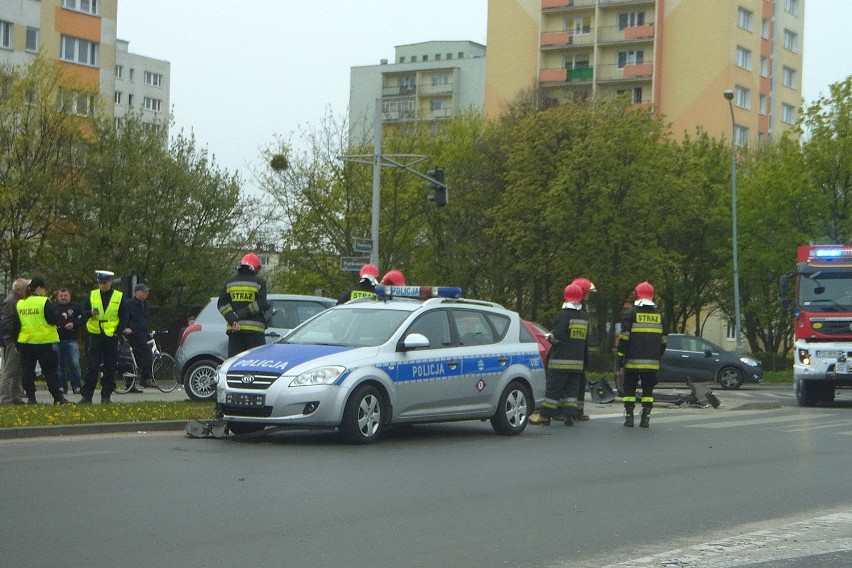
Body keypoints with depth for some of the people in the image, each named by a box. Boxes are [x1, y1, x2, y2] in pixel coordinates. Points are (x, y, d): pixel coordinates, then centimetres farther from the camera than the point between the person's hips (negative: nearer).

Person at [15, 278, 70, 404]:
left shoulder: (19, 304, 7)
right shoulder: (44, 302, -10)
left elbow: (16, 325, 11)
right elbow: (54, 320, -15)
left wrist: (17, 344, 18)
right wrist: (62, 318, 7)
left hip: (25, 342, 4)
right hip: (44, 342, -4)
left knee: (27, 371, 8)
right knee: (49, 371, 2)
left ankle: (31, 397, 6)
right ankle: (58, 397, 1)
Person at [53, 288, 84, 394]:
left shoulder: (76, 306, 7)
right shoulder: (53, 307, 13)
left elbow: (82, 319, 3)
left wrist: (73, 324, -12)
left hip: (72, 340, -2)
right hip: (57, 340, 2)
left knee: (75, 364, -8)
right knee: (59, 365, 4)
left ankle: (76, 387, -3)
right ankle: (62, 386, 11)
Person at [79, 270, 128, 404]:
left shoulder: (119, 297, 4)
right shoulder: (92, 295, 7)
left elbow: (124, 318, 5)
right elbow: (83, 312, 5)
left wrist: (118, 332, -6)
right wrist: (91, 313, -17)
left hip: (111, 337, 0)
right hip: (95, 336, 0)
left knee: (110, 368, 2)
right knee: (92, 368, -3)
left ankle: (106, 396, 9)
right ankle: (86, 396, -2)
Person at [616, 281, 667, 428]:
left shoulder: (630, 313, -4)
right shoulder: (659, 315, 10)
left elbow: (623, 341, -8)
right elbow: (663, 341, 13)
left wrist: (619, 364, -7)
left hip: (632, 362, -3)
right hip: (652, 363, 3)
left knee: (629, 389, 7)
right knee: (648, 390, 10)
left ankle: (629, 418, 3)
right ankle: (646, 418, 4)